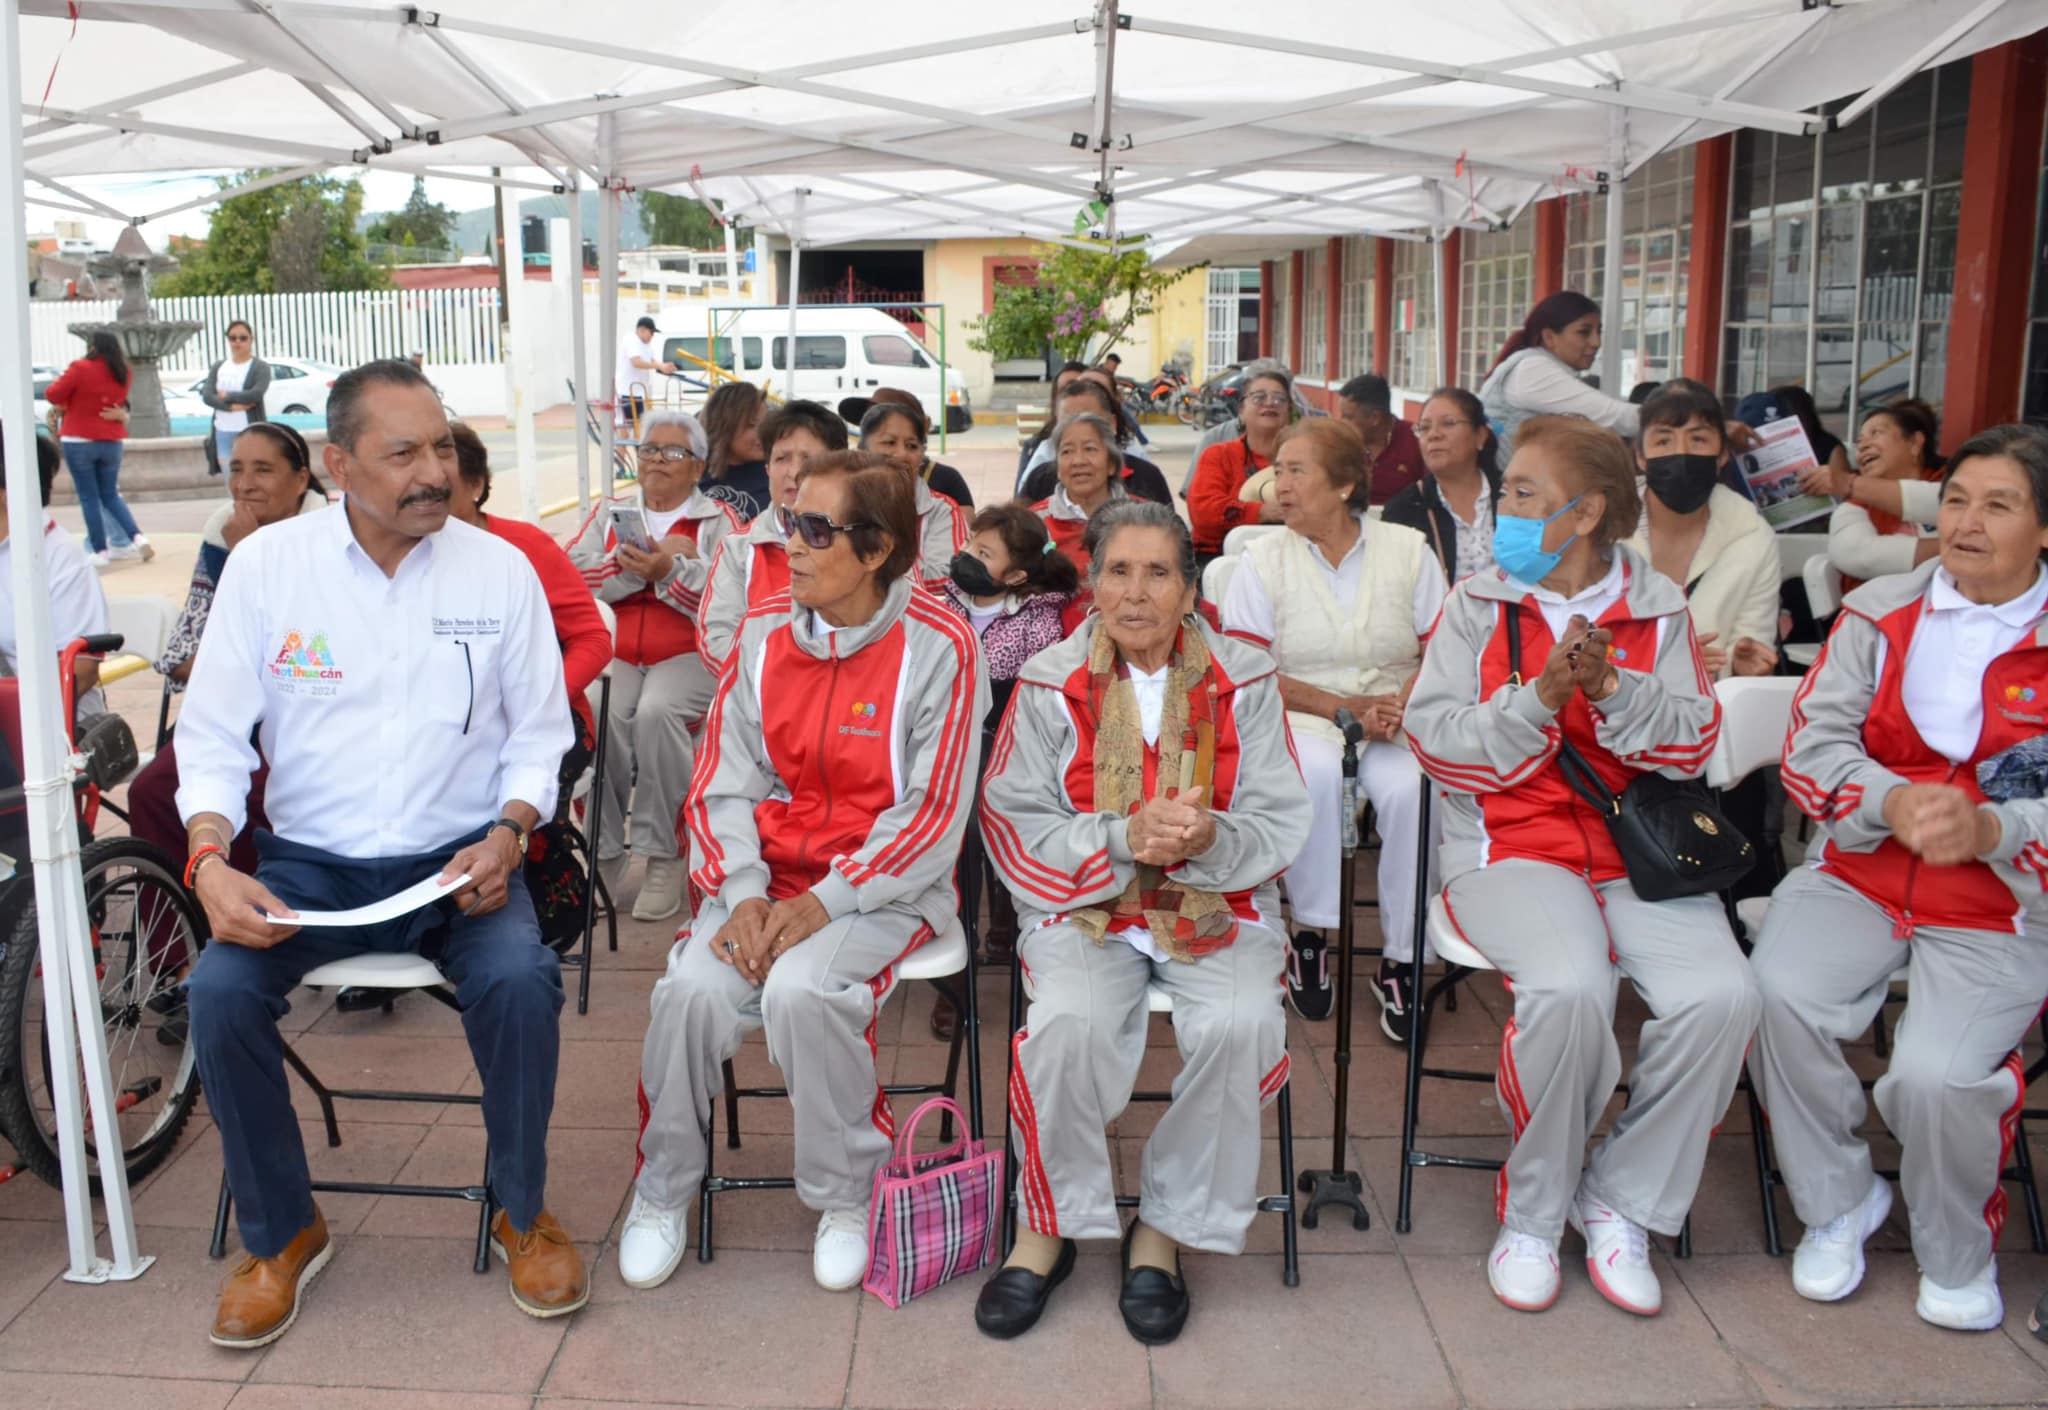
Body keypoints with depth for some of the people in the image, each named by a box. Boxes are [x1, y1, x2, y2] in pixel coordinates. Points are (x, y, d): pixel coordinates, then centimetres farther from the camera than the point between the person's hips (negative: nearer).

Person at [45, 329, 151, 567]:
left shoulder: (81, 368, -12)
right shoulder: (122, 373, 4)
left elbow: (53, 395, -7)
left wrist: (65, 403, 11)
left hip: (79, 441, -5)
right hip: (111, 442, 5)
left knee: (89, 498, 3)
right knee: (110, 495, 14)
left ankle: (100, 551, 3)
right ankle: (138, 538, -4)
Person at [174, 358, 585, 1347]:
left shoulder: (500, 569, 0)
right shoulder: (265, 563, -1)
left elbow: (539, 734, 4)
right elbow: (213, 733, 1)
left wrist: (508, 834, -14)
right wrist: (211, 862, -15)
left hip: (457, 859, -1)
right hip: (307, 861, 1)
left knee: (521, 982, -29)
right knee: (219, 992, -24)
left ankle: (523, 1212, -1)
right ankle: (279, 1234, 3)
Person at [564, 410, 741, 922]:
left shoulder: (718, 519, 10)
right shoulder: (610, 512, 20)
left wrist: (669, 570, -18)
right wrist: (641, 565, -8)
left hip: (690, 655, -2)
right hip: (615, 655, 2)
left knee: (656, 711, -34)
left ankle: (664, 859, -23)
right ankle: (606, 856, -15)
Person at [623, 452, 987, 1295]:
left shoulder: (936, 646, -10)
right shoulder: (764, 633, 4)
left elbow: (933, 814, -12)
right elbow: (723, 786, 3)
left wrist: (825, 902, -19)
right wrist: (742, 893, -13)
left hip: (884, 885, -4)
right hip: (769, 873, 4)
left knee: (800, 988, -31)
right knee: (696, 987, -23)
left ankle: (848, 1197, -4)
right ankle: (661, 1191, 4)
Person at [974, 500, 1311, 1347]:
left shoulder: (1244, 680, 3)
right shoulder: (1051, 683, 1)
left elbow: (1282, 825, 1)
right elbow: (1013, 827, -4)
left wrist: (1210, 839, -21)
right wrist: (1124, 839, -20)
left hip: (1219, 903, 1)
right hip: (1084, 905, 0)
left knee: (1241, 1025, -28)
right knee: (1071, 1022, -30)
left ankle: (1165, 1228, -5)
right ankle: (1046, 1227, -5)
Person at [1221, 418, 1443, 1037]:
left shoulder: (1408, 549, 7)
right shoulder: (1264, 558, 4)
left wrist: (1402, 705, -18)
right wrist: (1346, 707, -14)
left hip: (1397, 715, 1)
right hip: (1301, 715, -1)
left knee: (1410, 789, -31)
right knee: (1316, 771, -35)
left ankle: (1399, 960, -13)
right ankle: (1310, 934, -15)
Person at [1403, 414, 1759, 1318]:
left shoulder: (1657, 608, 10)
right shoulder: (1477, 603, 6)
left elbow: (1693, 744, 2)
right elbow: (1437, 742, -3)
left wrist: (1611, 686, -15)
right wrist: (1542, 696, -17)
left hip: (1638, 846, 3)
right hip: (1513, 845, -3)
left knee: (1720, 996, -23)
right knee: (1569, 988, -32)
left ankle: (1620, 1204, -1)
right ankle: (1531, 1214, -7)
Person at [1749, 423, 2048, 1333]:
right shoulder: (1879, 614, 6)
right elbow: (1811, 745, -1)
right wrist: (1893, 802, -20)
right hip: (1857, 873, 3)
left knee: (1934, 1076, -24)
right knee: (1779, 995, -25)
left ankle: (1959, 1256, 12)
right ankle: (1839, 1203, 4)